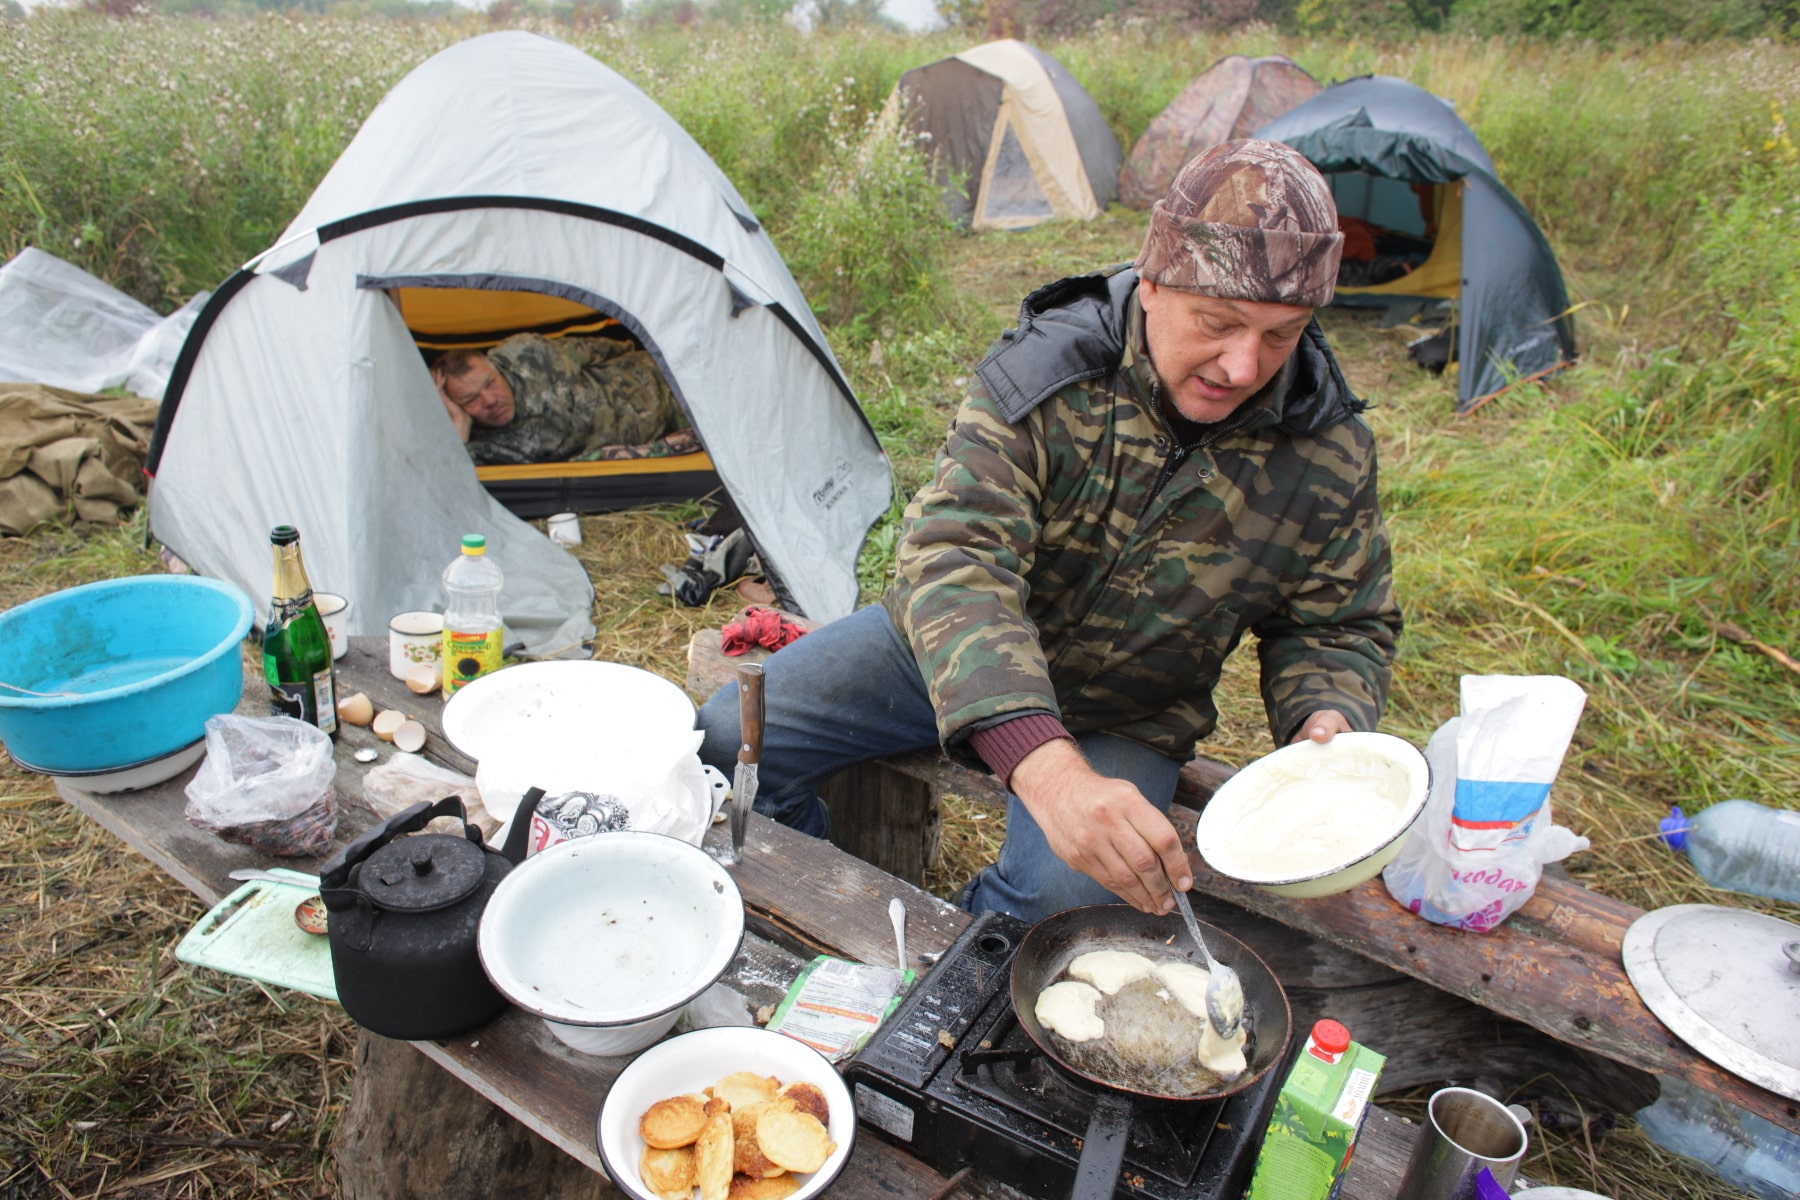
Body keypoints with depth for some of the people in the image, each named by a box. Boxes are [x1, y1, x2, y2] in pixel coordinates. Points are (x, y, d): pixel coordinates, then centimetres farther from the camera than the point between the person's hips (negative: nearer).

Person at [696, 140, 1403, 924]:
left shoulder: (1330, 456, -14)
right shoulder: (1044, 369, -24)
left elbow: (1341, 629, 2)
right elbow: (954, 557, -37)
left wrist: (1325, 728, -24)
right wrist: (1043, 764, -52)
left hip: (1125, 723, 1)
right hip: (950, 653, 0)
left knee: (1065, 897, -29)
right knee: (730, 737, -10)